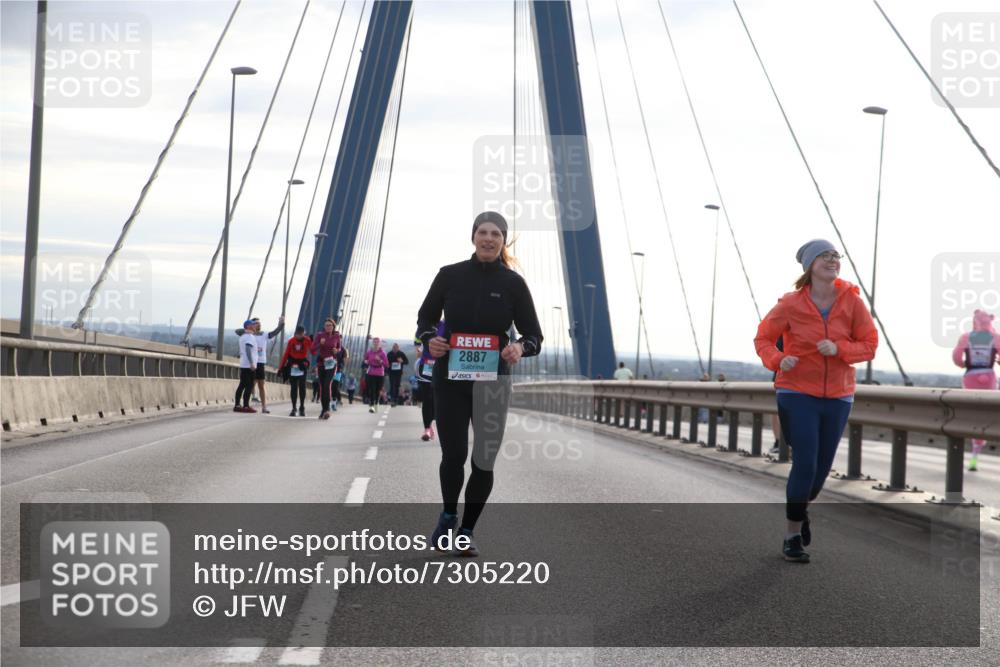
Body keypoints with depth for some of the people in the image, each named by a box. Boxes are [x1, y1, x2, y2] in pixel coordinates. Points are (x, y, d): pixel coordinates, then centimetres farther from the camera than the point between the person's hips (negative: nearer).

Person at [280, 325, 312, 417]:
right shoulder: (291, 341, -3)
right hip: (292, 365, 1)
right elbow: (286, 354, 2)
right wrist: (281, 367, 2)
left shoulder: (307, 340, -5)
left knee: (302, 387, -4)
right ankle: (293, 408, 8)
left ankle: (302, 408, 6)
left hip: (302, 365, -1)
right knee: (294, 387, 3)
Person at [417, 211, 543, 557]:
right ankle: (448, 516, 25)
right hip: (449, 379, 0)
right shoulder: (450, 275, 0)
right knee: (453, 454, -4)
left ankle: (466, 532, 20)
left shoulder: (513, 283, -1)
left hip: (493, 381, 0)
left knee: (484, 460, 2)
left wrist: (520, 348, -21)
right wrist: (429, 339, -12)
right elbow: (425, 319, 10)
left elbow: (534, 335, 2)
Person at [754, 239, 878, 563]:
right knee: (805, 463, -12)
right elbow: (763, 338, 0)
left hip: (837, 397, 3)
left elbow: (869, 344, -1)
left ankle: (802, 509, 42)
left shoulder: (852, 302, -5)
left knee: (822, 467, 11)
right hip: (797, 394, -3)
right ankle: (793, 535, 2)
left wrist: (839, 349, -20)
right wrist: (778, 359, -21)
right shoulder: (790, 304, -9)